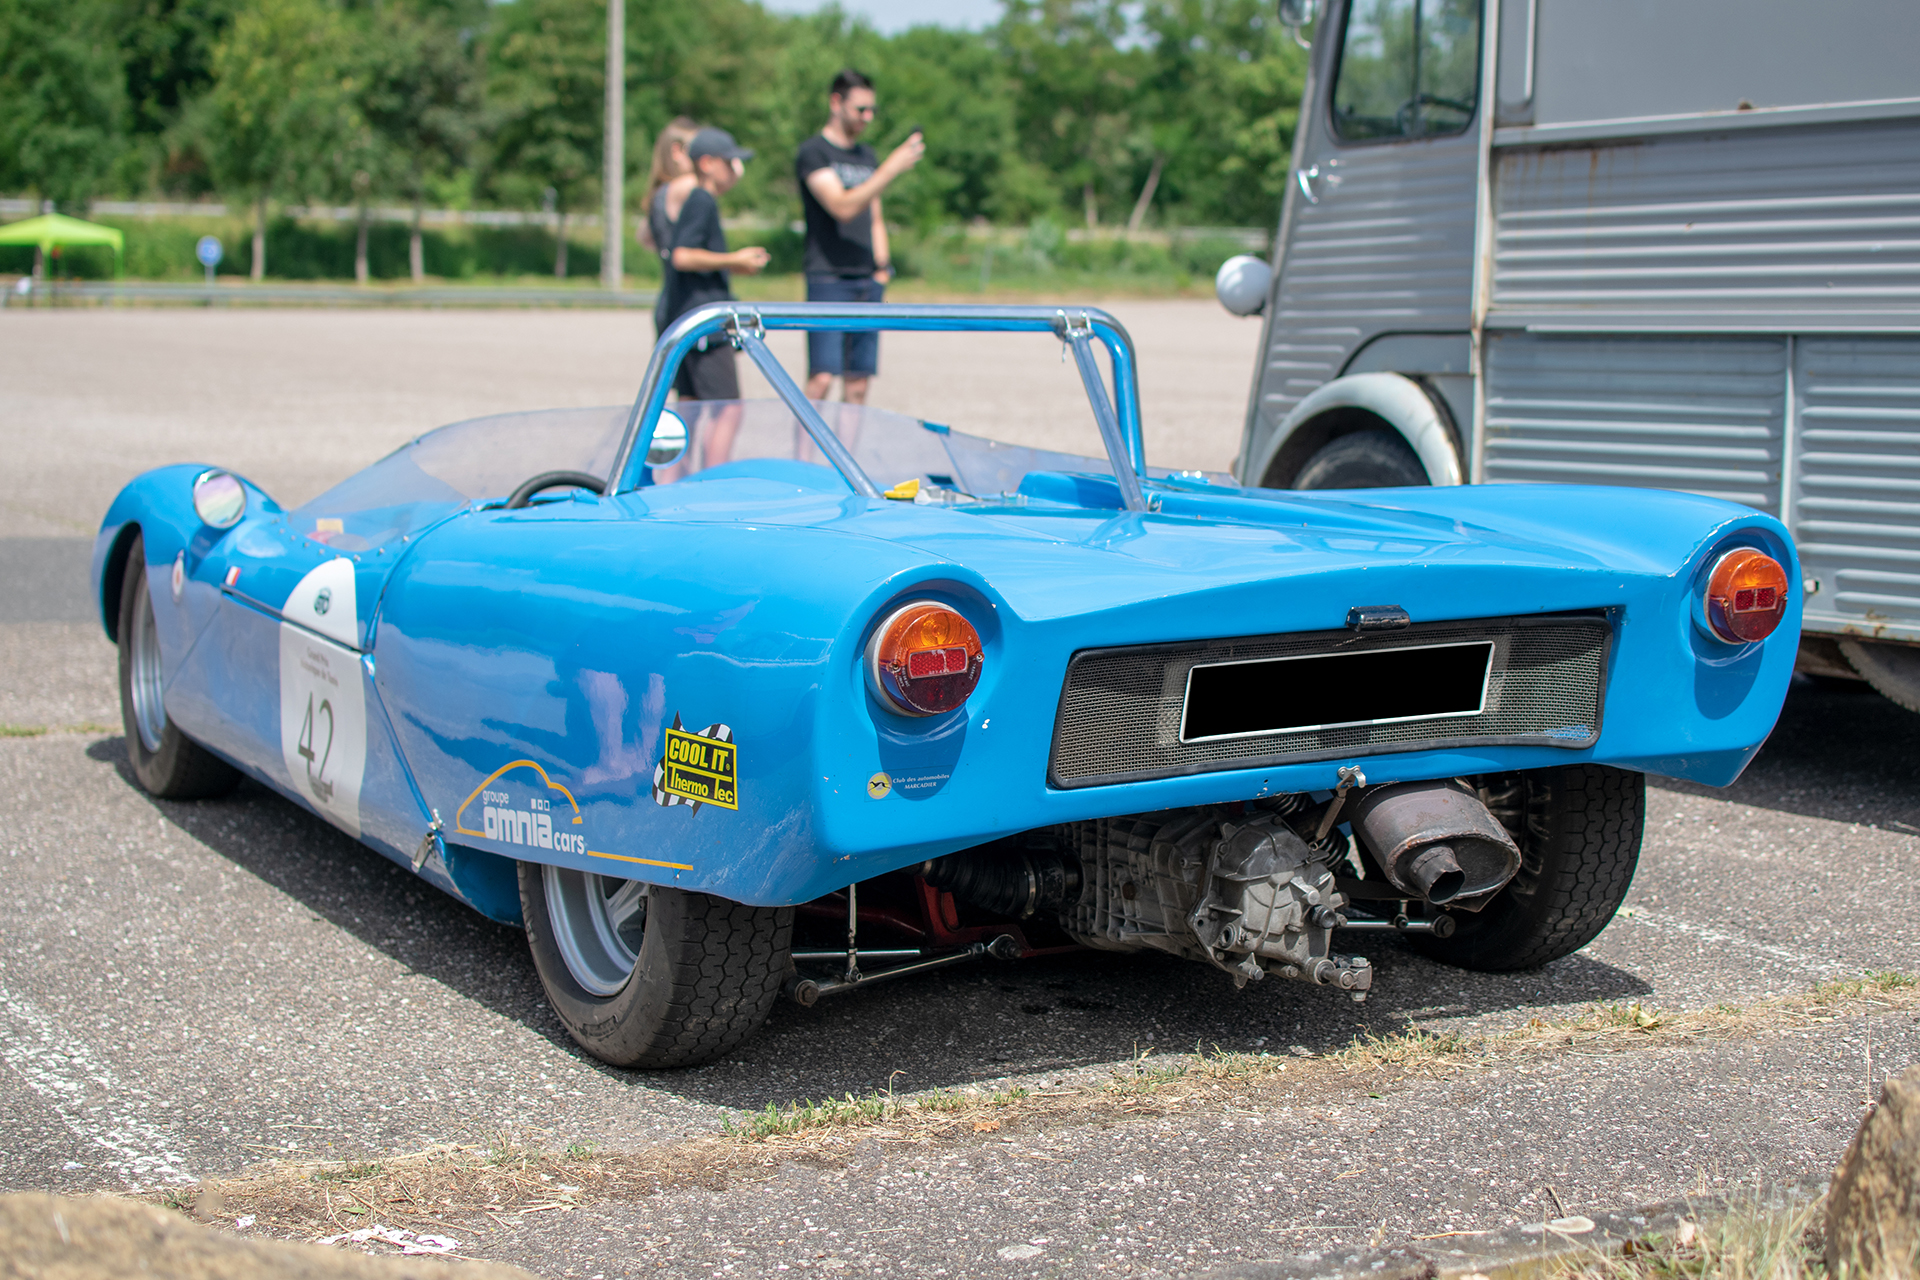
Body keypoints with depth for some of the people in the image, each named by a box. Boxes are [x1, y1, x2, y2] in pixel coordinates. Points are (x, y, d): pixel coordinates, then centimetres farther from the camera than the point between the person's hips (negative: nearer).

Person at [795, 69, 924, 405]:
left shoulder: (866, 155, 17)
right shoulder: (813, 152, -5)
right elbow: (843, 207, -18)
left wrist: (882, 267, 12)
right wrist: (892, 167, -23)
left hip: (868, 281, 6)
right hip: (828, 280, -6)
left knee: (858, 382, 4)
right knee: (821, 379, -14)